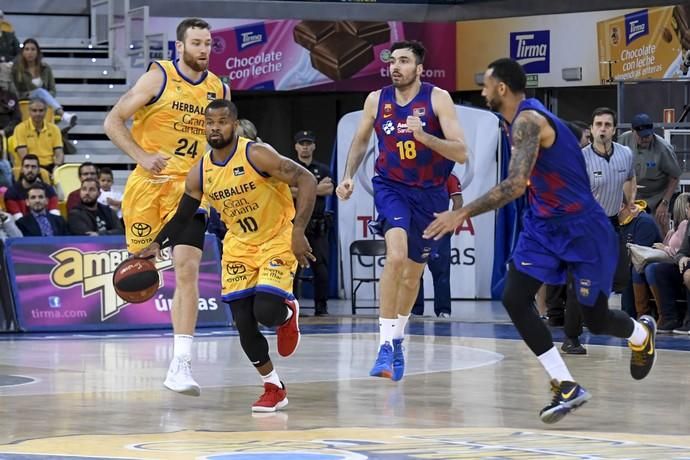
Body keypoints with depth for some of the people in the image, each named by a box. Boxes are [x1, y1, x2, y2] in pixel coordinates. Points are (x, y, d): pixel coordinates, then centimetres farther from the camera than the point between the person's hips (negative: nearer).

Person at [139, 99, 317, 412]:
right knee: (243, 322, -4)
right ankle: (273, 388, 13)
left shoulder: (257, 155, -21)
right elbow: (182, 218, 7)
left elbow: (306, 180, -22)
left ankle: (287, 313, 16)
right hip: (239, 245, 5)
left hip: (278, 240, -5)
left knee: (266, 311, -22)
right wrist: (157, 246, -9)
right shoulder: (200, 174, -5)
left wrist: (299, 230, -30)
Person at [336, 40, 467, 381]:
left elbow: (461, 153, -19)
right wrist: (348, 176, 2)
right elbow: (361, 140, 15)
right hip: (392, 187, -1)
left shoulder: (438, 99, -13)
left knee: (413, 272, 14)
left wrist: (424, 136, -32)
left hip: (430, 193, 1)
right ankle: (386, 346, -28)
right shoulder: (377, 100, -5)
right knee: (396, 255, -27)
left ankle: (397, 339, 39)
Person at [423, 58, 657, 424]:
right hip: (544, 226, 9)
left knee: (595, 319, 5)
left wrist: (463, 214, -37)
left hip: (583, 229, -9)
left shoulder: (528, 121, -25)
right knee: (514, 300, -9)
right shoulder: (524, 119, 6)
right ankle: (567, 387, -6)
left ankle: (641, 334, 42)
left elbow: (516, 185, -37)